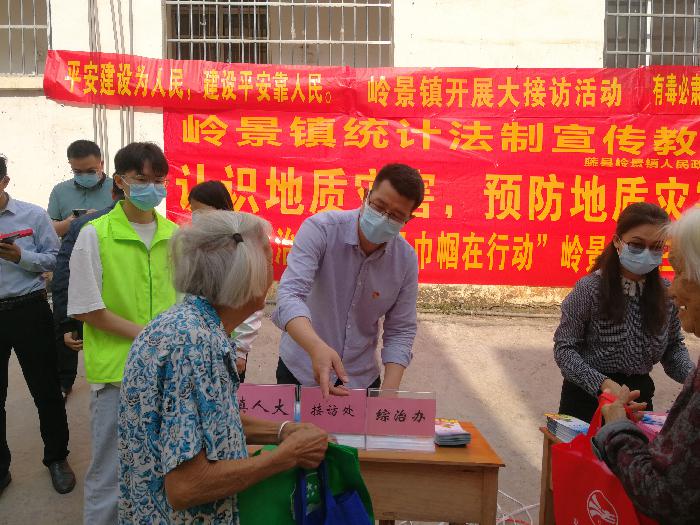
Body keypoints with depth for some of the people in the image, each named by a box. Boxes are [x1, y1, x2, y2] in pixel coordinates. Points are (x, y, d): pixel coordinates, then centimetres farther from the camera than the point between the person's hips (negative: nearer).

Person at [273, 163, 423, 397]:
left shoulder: (406, 260, -10)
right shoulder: (320, 229, -20)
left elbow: (400, 331, -4)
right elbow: (291, 294, -32)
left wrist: (389, 391, -18)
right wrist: (317, 348, -49)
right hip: (301, 371, -2)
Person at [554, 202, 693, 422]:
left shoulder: (667, 293, -4)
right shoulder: (590, 288, -17)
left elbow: (673, 346, 9)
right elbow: (565, 349, -15)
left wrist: (692, 376, -9)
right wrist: (602, 383, -28)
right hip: (589, 396, -4)